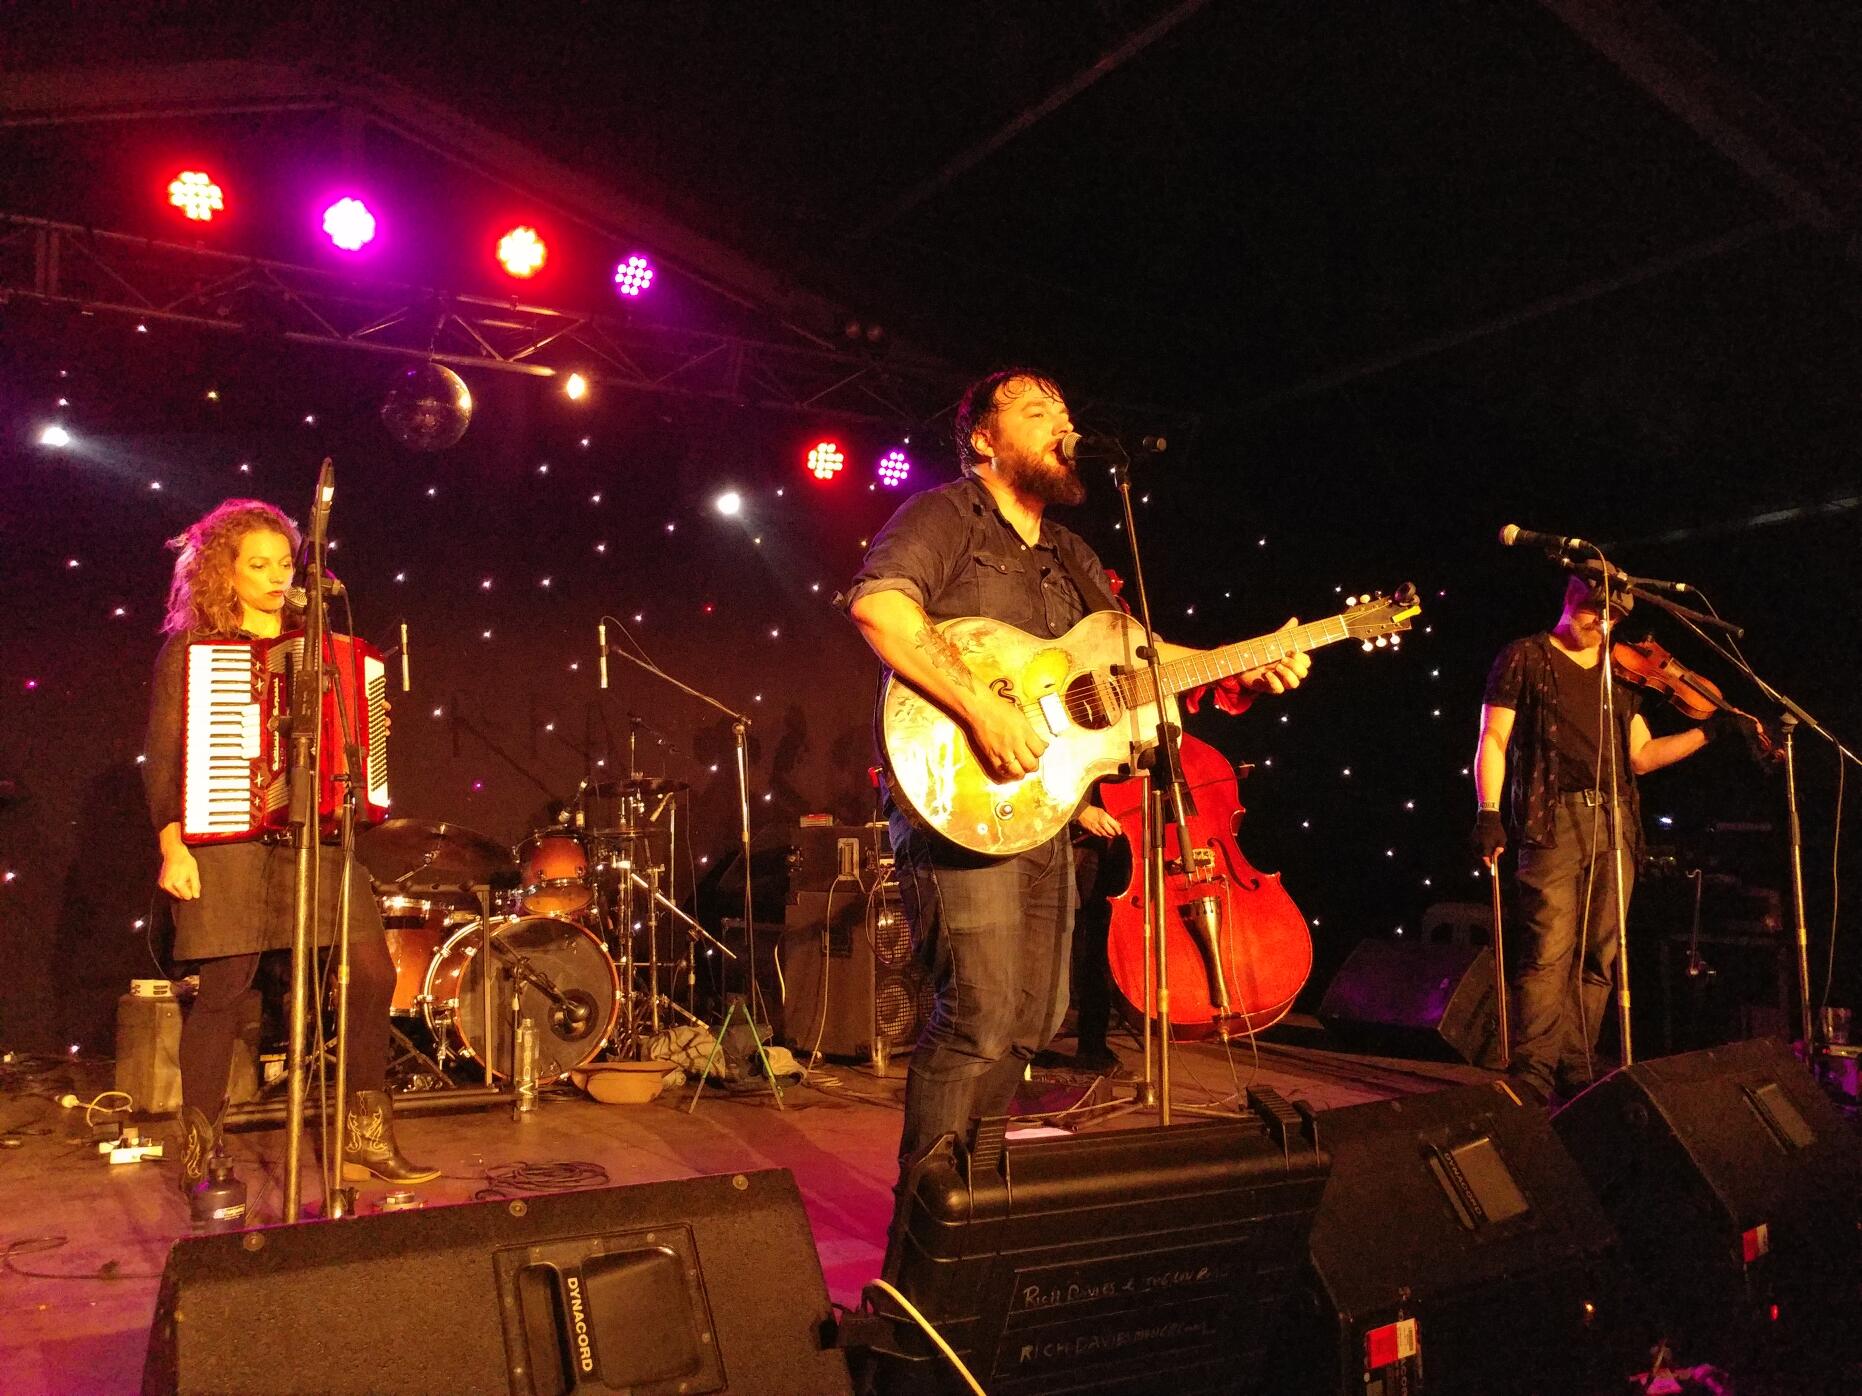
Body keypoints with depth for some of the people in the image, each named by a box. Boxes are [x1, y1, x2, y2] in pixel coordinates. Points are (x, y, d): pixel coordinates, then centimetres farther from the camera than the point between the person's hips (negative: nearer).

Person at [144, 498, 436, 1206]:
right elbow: (162, 760, -1)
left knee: (373, 971, -4)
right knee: (226, 988, -3)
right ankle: (199, 1158, 16)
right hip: (227, 837, -4)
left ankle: (365, 1142, 8)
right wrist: (172, 848, -10)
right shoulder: (188, 651, 4)